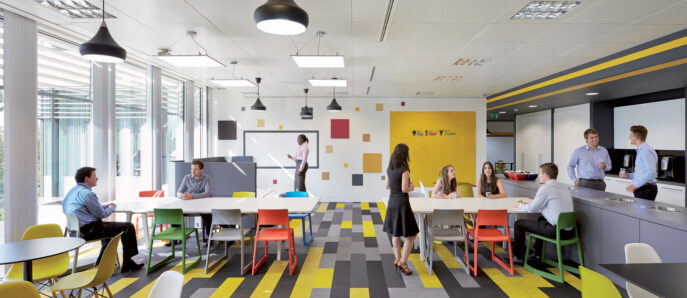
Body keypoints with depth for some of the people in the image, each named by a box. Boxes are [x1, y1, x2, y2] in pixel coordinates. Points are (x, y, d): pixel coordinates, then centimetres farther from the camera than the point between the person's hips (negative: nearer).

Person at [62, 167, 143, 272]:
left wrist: (105, 206, 15)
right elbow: (101, 214, -14)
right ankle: (127, 263, 2)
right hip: (89, 231, -11)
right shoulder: (87, 193, -18)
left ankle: (101, 264, 37)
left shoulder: (73, 191, 14)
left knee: (109, 226, 36)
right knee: (129, 227, -6)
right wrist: (111, 208, 6)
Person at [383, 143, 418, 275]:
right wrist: (411, 188, 0)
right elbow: (404, 189, -19)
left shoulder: (389, 169, 5)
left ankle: (398, 259, 27)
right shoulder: (404, 169, -17)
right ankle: (403, 262, 3)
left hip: (392, 202, 8)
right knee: (410, 235, 4)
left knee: (395, 233, 19)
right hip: (402, 203, -8)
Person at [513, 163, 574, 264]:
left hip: (556, 231, -9)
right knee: (541, 219, 37)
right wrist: (529, 204, 22)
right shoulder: (564, 187, 11)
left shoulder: (545, 188, -13)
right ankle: (537, 252, 45)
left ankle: (518, 256, 18)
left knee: (519, 224, 4)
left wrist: (520, 205, 13)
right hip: (569, 230, 9)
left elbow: (531, 209, -8)